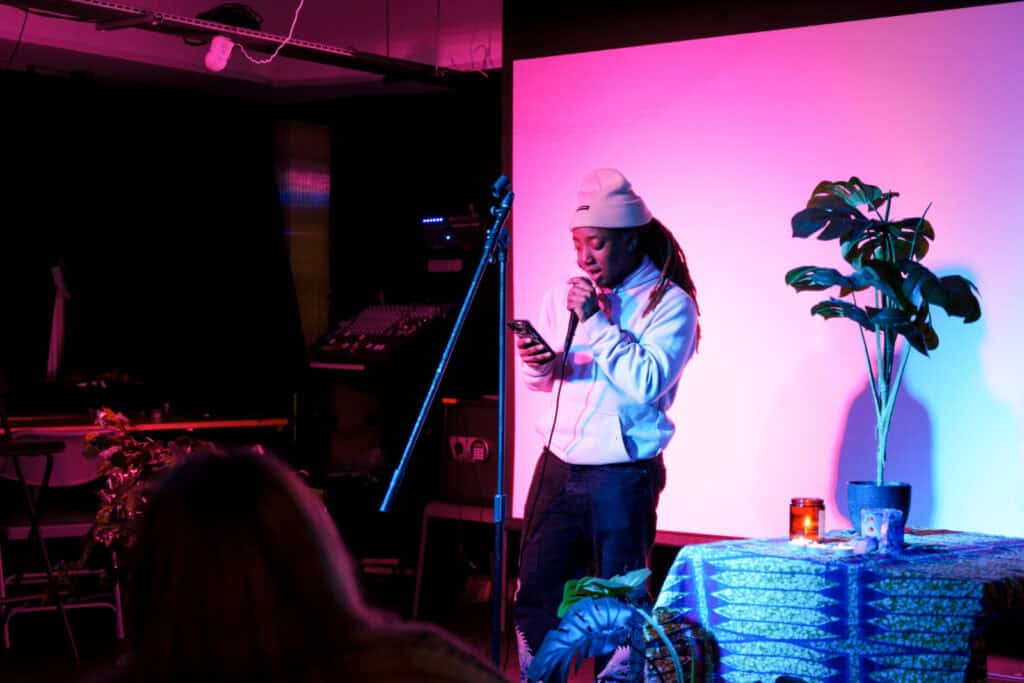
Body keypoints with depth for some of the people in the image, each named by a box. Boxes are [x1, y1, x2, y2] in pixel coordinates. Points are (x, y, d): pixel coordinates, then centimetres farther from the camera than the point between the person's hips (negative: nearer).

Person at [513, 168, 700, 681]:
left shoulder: (669, 303, -7)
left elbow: (647, 384, -20)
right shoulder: (564, 296, 8)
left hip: (623, 478, -5)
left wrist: (598, 322, -18)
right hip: (558, 467, 5)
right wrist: (539, 364, -6)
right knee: (536, 596, 9)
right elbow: (536, 379, 17)